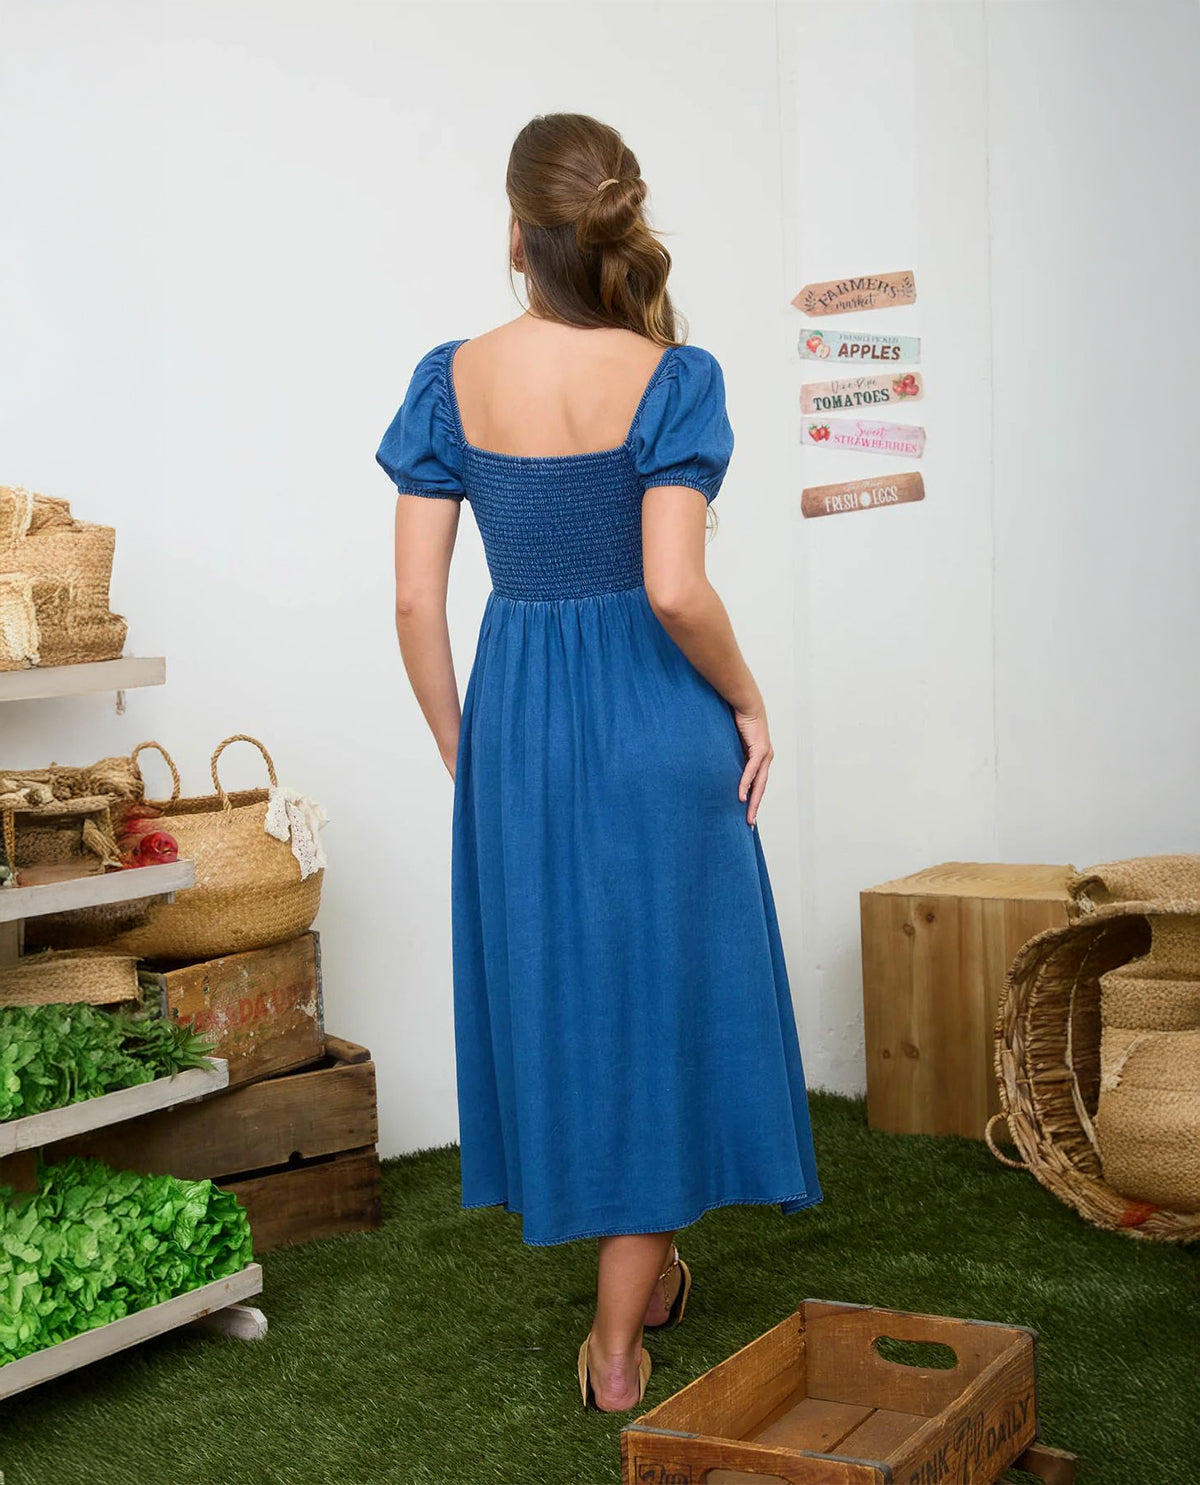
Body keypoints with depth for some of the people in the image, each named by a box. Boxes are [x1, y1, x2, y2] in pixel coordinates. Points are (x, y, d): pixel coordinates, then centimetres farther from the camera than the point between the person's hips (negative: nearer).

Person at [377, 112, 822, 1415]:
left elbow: (414, 600, -3)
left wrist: (462, 753, 9)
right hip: (655, 725, -3)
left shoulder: (452, 381, -3)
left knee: (557, 996, 18)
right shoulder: (669, 379, -12)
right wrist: (747, 702, -4)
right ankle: (618, 1343, 18)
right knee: (655, 998, 10)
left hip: (516, 722, 3)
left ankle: (640, 1267, 37)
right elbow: (675, 589, -22)